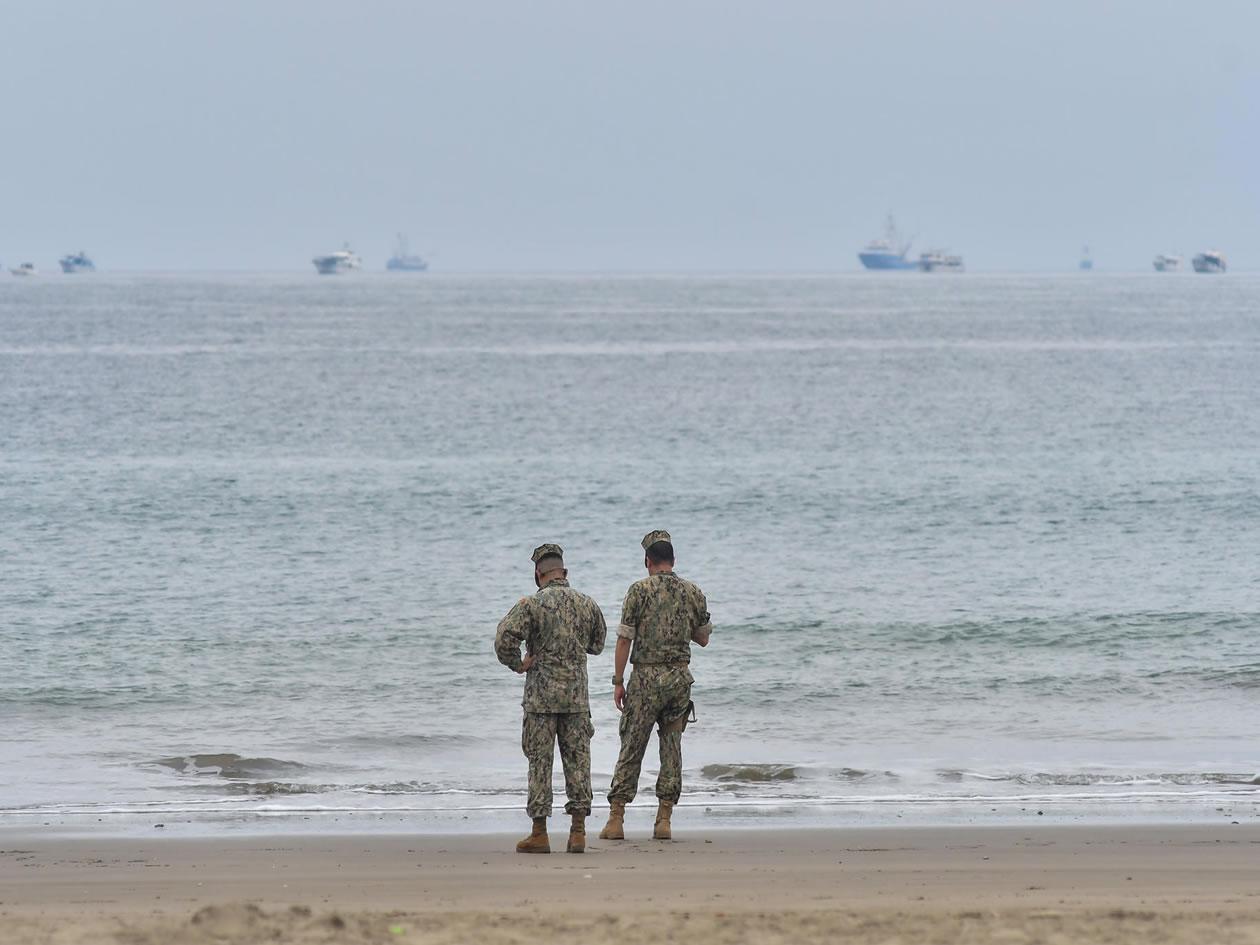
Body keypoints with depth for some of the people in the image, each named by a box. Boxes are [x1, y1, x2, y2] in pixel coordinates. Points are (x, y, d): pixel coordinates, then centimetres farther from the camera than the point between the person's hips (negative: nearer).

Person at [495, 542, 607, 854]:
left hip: (541, 695, -3)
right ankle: (578, 831, 3)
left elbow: (504, 638, -19)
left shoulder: (531, 604, -8)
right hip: (577, 695, 3)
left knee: (540, 763, 2)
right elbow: (597, 645, 18)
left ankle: (539, 833, 2)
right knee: (578, 761, 7)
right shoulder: (587, 604, 5)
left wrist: (517, 664, -4)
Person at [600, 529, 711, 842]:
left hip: (646, 678, -3)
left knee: (631, 749, 1)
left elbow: (625, 638, -8)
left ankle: (616, 819, 0)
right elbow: (703, 638, 14)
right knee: (672, 749, 9)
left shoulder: (640, 590, -7)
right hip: (680, 677, 3)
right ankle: (664, 821, 5)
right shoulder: (693, 593, 5)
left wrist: (618, 681, -2)